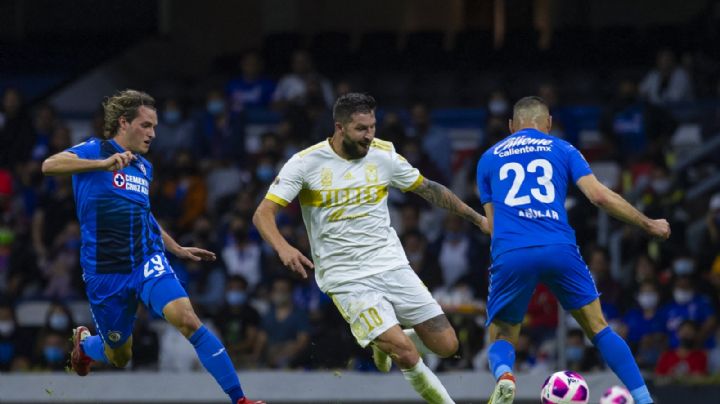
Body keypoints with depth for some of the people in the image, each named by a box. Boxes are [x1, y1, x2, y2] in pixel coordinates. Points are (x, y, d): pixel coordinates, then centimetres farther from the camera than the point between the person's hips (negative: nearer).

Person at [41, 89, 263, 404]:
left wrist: (178, 250, 34)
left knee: (186, 318, -23)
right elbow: (49, 165, -25)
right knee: (119, 357, 9)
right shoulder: (94, 151, -4)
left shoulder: (144, 167, 15)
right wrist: (103, 164, -38)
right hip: (105, 272, -3)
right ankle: (84, 342, 47)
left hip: (148, 260, 3)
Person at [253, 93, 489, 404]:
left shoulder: (383, 155, 1)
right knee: (407, 356, -19)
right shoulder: (306, 163, -9)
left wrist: (477, 218, 17)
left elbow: (429, 189, 16)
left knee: (446, 344, -2)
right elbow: (263, 214, -11)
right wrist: (283, 247, -31)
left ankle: (385, 342, 26)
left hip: (392, 265, 4)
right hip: (346, 280, -4)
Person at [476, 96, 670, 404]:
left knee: (501, 339, 12)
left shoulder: (488, 158, 22)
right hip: (559, 250, 0)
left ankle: (503, 376, -23)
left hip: (510, 255, 0)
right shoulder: (561, 149, 16)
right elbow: (599, 195, 5)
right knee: (598, 328, 13)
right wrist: (649, 225, 15)